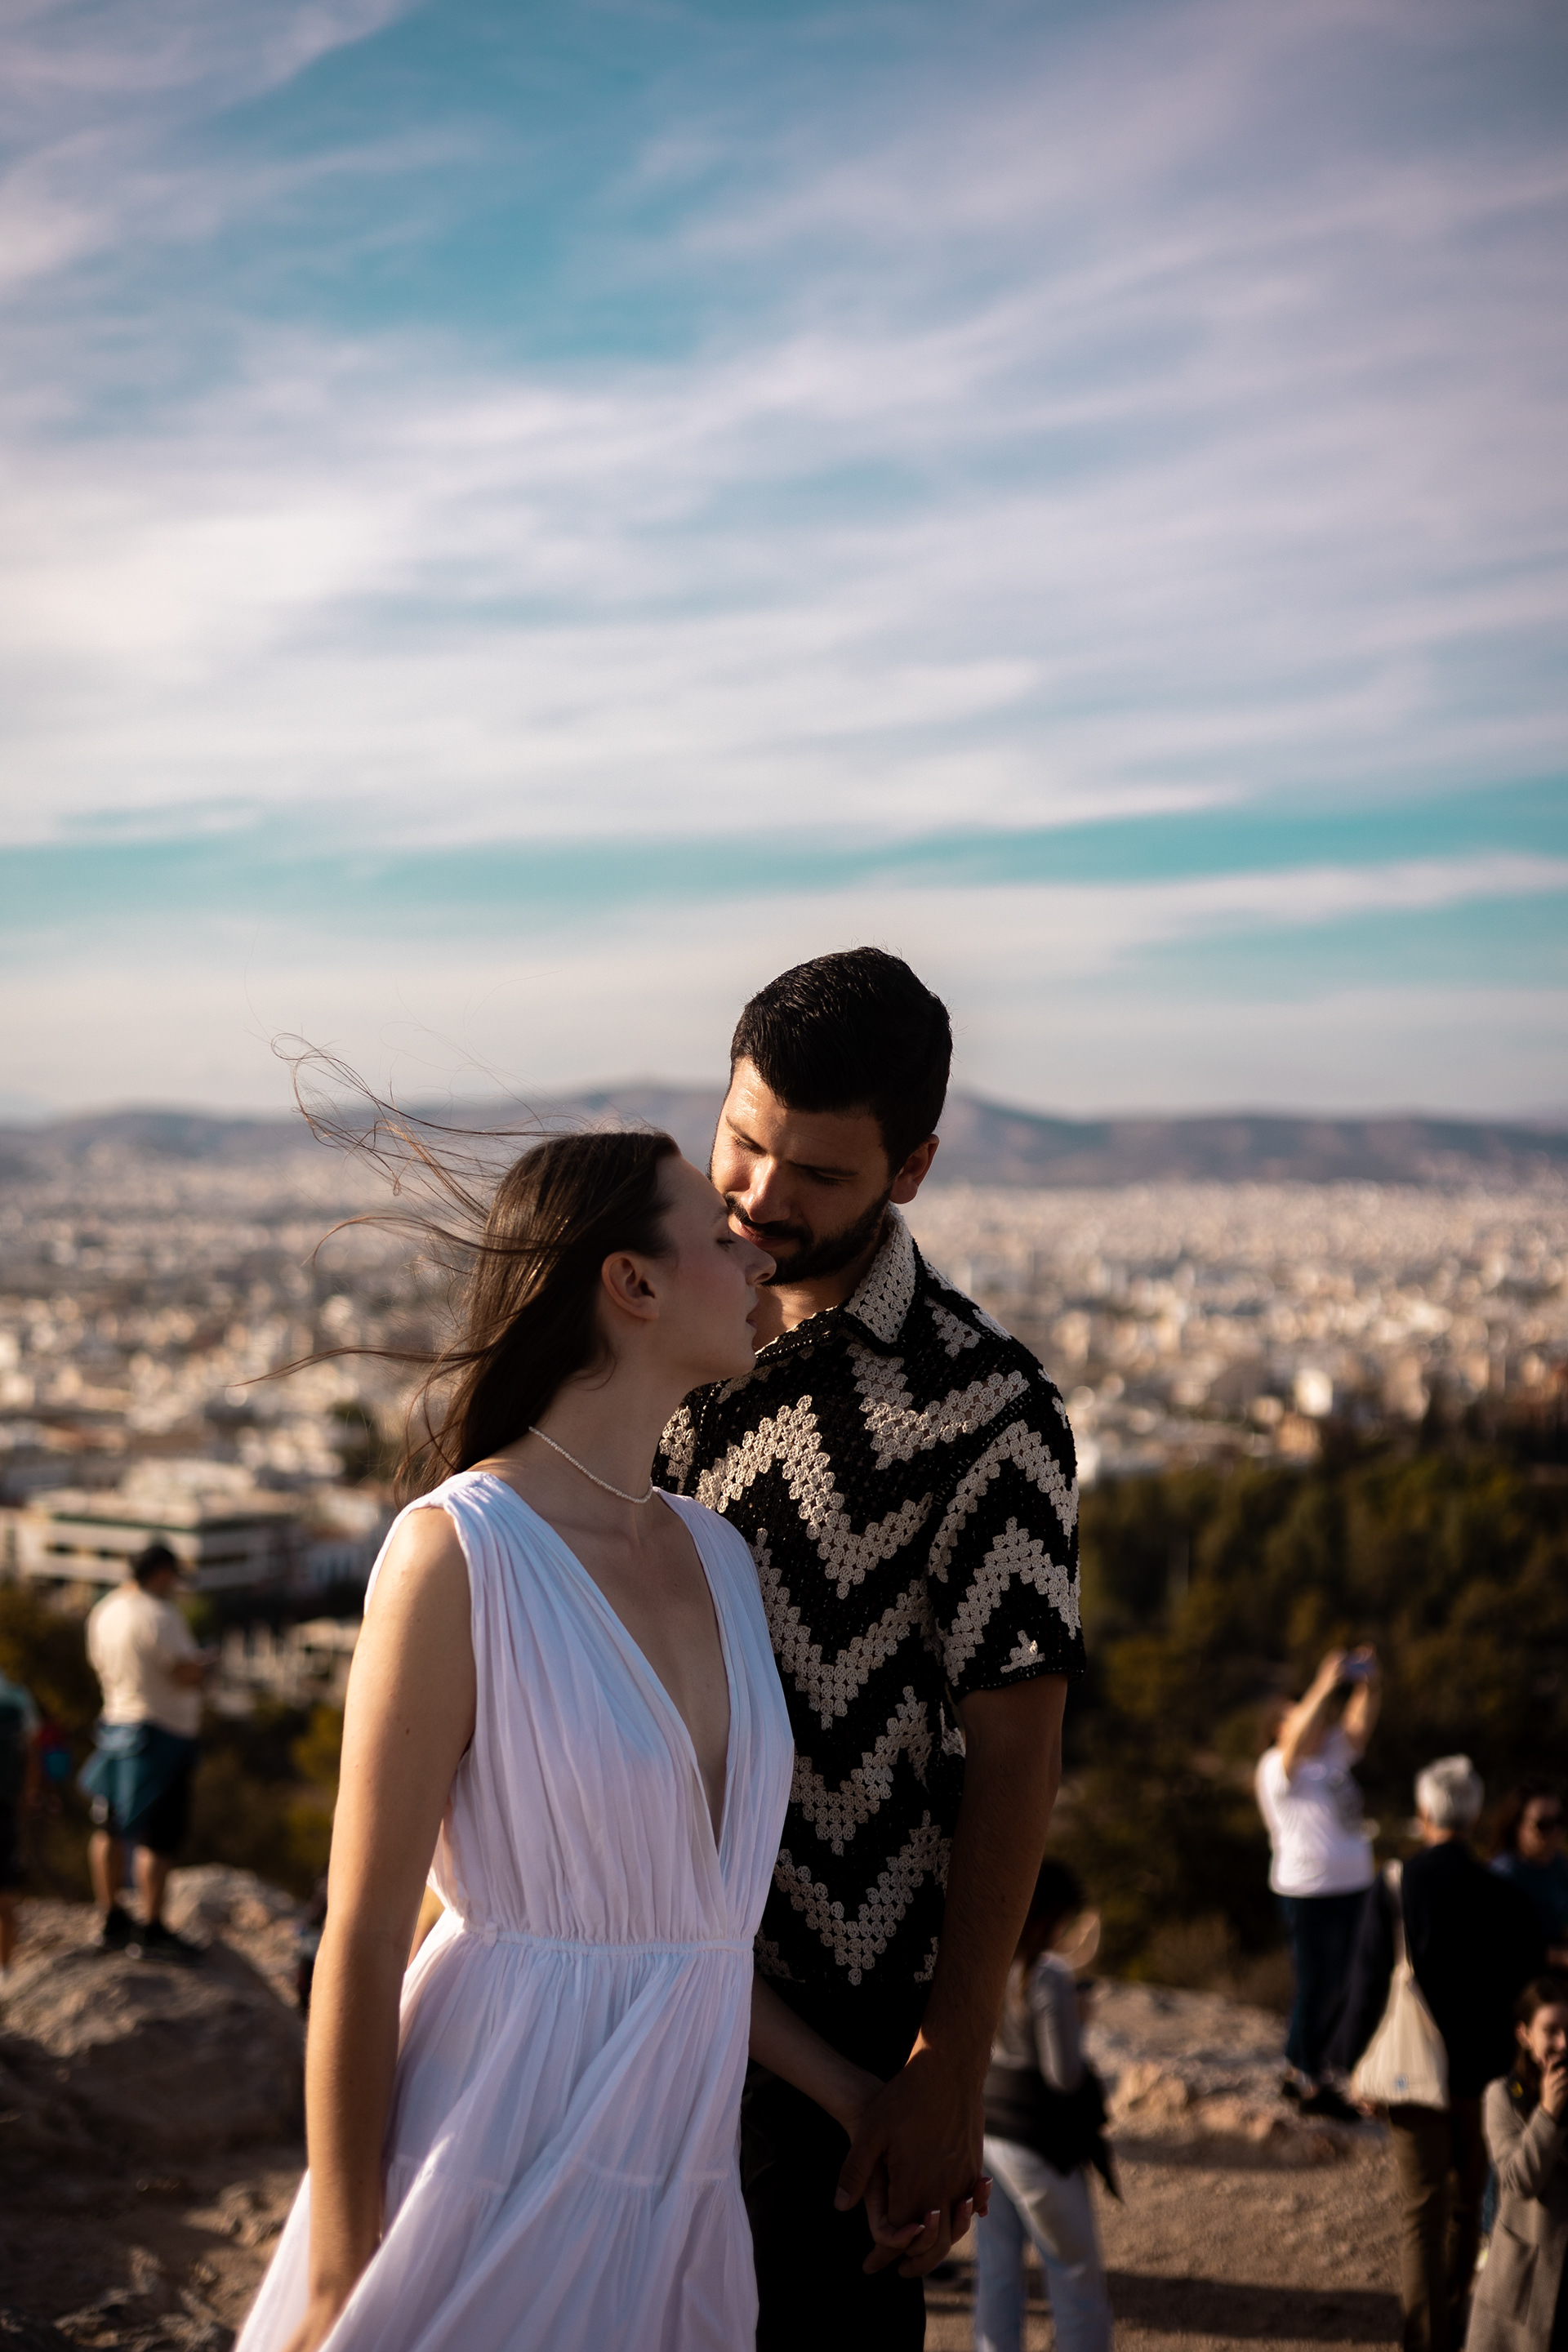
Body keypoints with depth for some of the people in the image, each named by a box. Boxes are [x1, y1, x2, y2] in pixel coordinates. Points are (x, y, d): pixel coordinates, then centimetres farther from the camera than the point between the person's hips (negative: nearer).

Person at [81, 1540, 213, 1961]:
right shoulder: (158, 1616, -19)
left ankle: (111, 1921, 25)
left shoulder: (104, 1611, 8)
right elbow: (189, 1674, -21)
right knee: (159, 1836, -6)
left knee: (111, 1829, 16)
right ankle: (151, 1932, -6)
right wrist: (204, 1660, 1)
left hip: (115, 1723, 10)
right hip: (160, 1736, -10)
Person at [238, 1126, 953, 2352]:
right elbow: (363, 1939, -12)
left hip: (678, 2186, 7)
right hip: (503, 2156, -6)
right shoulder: (458, 1551, -14)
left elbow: (689, 1919, 11)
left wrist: (856, 2098, 9)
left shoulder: (717, 1556, 7)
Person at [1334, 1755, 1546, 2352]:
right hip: (1484, 2075, 2)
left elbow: (1370, 1984, -13)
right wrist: (1511, 2058, 9)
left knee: (1423, 2212, 6)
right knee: (1466, 2204, 20)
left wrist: (1358, 2064, -2)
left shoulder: (1393, 1889, -16)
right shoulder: (1507, 1899, -11)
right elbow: (1527, 1987, -4)